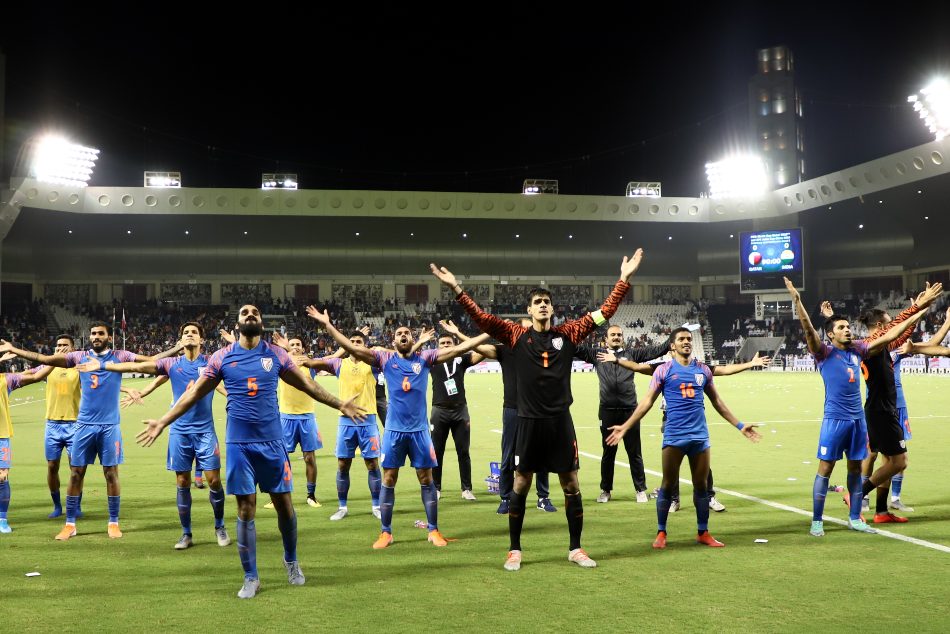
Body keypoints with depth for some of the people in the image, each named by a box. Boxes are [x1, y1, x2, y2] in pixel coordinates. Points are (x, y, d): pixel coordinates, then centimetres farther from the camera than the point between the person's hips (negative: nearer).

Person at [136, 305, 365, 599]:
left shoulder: (276, 354, 2)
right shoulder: (222, 357, 0)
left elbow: (306, 383, 11)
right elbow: (194, 393, 6)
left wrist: (339, 404, 7)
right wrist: (163, 422, 2)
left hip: (272, 442, 1)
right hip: (239, 444, -1)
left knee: (284, 505, 7)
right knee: (246, 511, 2)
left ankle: (291, 560, 32)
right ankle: (251, 577, 14)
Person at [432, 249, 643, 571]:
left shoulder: (568, 333, 4)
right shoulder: (517, 335, 1)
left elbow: (604, 312, 6)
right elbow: (481, 317, -5)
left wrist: (624, 279, 3)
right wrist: (456, 288, -13)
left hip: (561, 421, 2)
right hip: (529, 421, -1)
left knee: (571, 486, 7)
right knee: (520, 486, 5)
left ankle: (575, 549, 20)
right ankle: (514, 550, 17)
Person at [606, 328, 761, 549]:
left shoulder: (703, 369, 10)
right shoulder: (664, 370, 0)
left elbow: (717, 401, 19)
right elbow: (647, 402, 0)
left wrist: (739, 425, 19)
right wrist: (625, 427, -7)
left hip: (700, 436, 3)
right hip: (674, 436, -3)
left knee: (701, 485, 8)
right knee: (667, 485, 1)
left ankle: (703, 533, 19)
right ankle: (661, 533, 12)